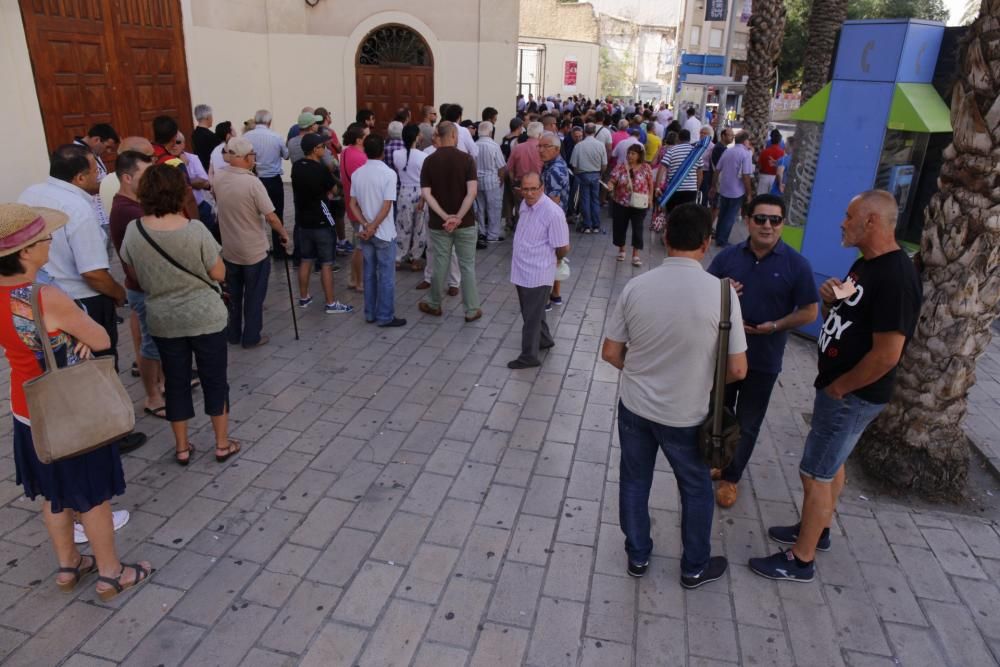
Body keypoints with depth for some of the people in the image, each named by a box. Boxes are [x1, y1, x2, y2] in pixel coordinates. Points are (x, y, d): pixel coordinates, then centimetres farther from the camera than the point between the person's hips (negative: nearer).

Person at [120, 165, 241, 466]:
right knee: (214, 379, 12)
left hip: (162, 320, 3)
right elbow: (218, 274, -11)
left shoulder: (133, 231, -8)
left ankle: (181, 447, 26)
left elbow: (134, 273, 6)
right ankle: (222, 443, 23)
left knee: (176, 381, 15)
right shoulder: (195, 229, -18)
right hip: (205, 317, -3)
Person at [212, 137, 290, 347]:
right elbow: (271, 217, -18)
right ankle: (251, 337, 19)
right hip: (254, 251, -5)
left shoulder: (218, 177, -5)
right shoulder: (253, 182, -22)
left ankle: (233, 335, 29)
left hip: (229, 250, 6)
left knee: (233, 295, 18)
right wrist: (283, 234, -2)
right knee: (253, 296, 9)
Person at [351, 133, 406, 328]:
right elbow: (386, 207, -19)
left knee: (369, 273, 14)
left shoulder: (357, 173, 3)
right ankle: (385, 317, 8)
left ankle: (370, 314, 21)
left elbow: (353, 204, 2)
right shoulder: (389, 173, -14)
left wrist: (365, 225, -5)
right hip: (384, 233, -6)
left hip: (365, 232, 6)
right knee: (386, 276, 3)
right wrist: (373, 227, -12)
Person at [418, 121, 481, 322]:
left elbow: (426, 194, -10)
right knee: (467, 266, 7)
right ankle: (472, 310, 11)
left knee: (440, 265, 13)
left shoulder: (429, 161, -1)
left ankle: (434, 305, 28)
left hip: (439, 223, 2)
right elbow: (471, 192, -17)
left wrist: (445, 217, -13)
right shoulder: (466, 159, -8)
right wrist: (458, 217, -17)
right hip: (465, 223, -2)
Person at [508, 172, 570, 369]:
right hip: (521, 271, 8)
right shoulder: (525, 204, 3)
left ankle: (529, 356, 17)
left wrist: (552, 261, 2)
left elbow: (563, 248, -16)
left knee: (532, 317, 4)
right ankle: (544, 340, 42)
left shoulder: (553, 213, -23)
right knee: (531, 312, 22)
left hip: (537, 274, -8)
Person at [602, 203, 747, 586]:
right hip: (685, 415, -2)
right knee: (696, 490, 21)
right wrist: (707, 379, 8)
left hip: (634, 407, 2)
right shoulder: (721, 292, -18)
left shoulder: (636, 287, -12)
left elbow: (610, 353, -5)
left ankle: (637, 557, 40)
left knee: (634, 482, 22)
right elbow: (737, 370, -13)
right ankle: (695, 567, 39)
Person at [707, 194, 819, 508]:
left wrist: (775, 325, -21)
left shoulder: (796, 265, -11)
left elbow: (809, 312, -6)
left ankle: (730, 477, 30)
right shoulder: (728, 256, -4)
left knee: (747, 424, 11)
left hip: (763, 360, -2)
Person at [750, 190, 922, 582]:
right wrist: (830, 300, -7)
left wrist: (838, 388, -16)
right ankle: (817, 530, 42)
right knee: (831, 463, 23)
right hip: (836, 385, 10)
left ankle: (801, 561, 14)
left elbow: (886, 355, -28)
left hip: (853, 396, -10)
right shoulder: (864, 264, 7)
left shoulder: (896, 278, -24)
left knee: (815, 474, -1)